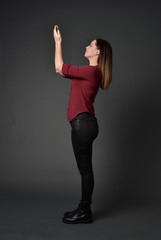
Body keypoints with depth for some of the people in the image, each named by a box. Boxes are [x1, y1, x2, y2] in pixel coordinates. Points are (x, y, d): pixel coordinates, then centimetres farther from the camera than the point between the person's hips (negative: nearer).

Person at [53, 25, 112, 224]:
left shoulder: (91, 71, -13)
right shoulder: (91, 72, 17)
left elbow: (60, 67, -10)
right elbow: (61, 69, 24)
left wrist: (58, 42, 1)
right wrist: (58, 42, 24)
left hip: (83, 124, -10)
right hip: (85, 123, 10)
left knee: (85, 169, -2)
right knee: (85, 169, 14)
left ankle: (85, 213, 9)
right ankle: (84, 209, 24)